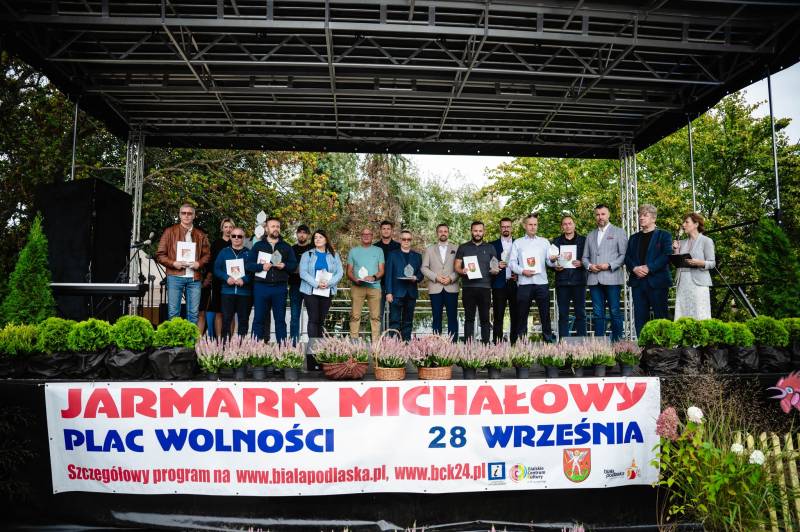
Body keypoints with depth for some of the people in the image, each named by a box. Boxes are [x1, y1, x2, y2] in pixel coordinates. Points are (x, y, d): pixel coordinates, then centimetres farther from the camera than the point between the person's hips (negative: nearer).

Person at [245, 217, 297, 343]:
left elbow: (294, 264, 7)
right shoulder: (258, 245, 9)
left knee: (280, 319, 5)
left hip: (280, 287, 1)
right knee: (259, 319, 3)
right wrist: (261, 266, -15)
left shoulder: (286, 247, 13)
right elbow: (248, 265, 2)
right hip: (261, 286, -1)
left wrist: (284, 265, -13)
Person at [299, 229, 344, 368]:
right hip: (310, 291, -2)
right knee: (313, 319, -9)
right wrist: (316, 283, -17)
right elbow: (303, 273, -4)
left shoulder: (334, 255, 12)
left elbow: (339, 272, 3)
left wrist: (328, 283, -14)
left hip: (327, 292, 2)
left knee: (321, 320, 3)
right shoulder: (307, 255, 8)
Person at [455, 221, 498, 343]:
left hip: (485, 287, 1)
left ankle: (486, 344, 7)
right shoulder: (463, 248, 9)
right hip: (468, 287, -1)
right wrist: (462, 271, -15)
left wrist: (494, 270, -11)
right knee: (469, 318, 2)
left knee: (485, 318, 3)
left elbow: (495, 268, 12)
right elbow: (456, 267, 6)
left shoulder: (490, 248, 12)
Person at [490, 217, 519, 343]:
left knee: (516, 315, 3)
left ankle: (515, 342, 9)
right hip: (499, 284, -1)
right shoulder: (493, 245, 8)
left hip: (514, 283, 1)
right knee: (498, 316, -2)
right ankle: (497, 342, 0)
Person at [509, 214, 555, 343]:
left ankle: (548, 339, 7)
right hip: (524, 284, -1)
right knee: (522, 315, 2)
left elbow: (549, 262, 8)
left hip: (542, 283, 1)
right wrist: (522, 271, -12)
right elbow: (512, 262, 4)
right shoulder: (517, 243, 10)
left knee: (545, 314, 1)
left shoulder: (544, 242, 15)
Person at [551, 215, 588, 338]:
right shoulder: (556, 241, 13)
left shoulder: (583, 240, 10)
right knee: (563, 314, 1)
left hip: (579, 281, -1)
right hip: (562, 282, 1)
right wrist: (555, 267, -7)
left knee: (580, 313, -1)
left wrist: (581, 263, -11)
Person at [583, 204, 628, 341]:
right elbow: (585, 257, 18)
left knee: (615, 312, -3)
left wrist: (609, 265, -13)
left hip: (612, 278, -4)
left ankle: (617, 341, 4)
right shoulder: (590, 235, 20)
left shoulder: (618, 232, 7)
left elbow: (623, 255, 0)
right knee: (598, 313, 4)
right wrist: (589, 266, -3)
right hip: (594, 279, 4)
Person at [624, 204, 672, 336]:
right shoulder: (634, 238, 20)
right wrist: (634, 268, -9)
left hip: (657, 281, -4)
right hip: (637, 282, 4)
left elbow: (667, 255, -7)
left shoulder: (664, 235, 6)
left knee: (660, 316, -2)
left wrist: (648, 268, -17)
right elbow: (627, 257, 12)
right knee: (639, 317, 3)